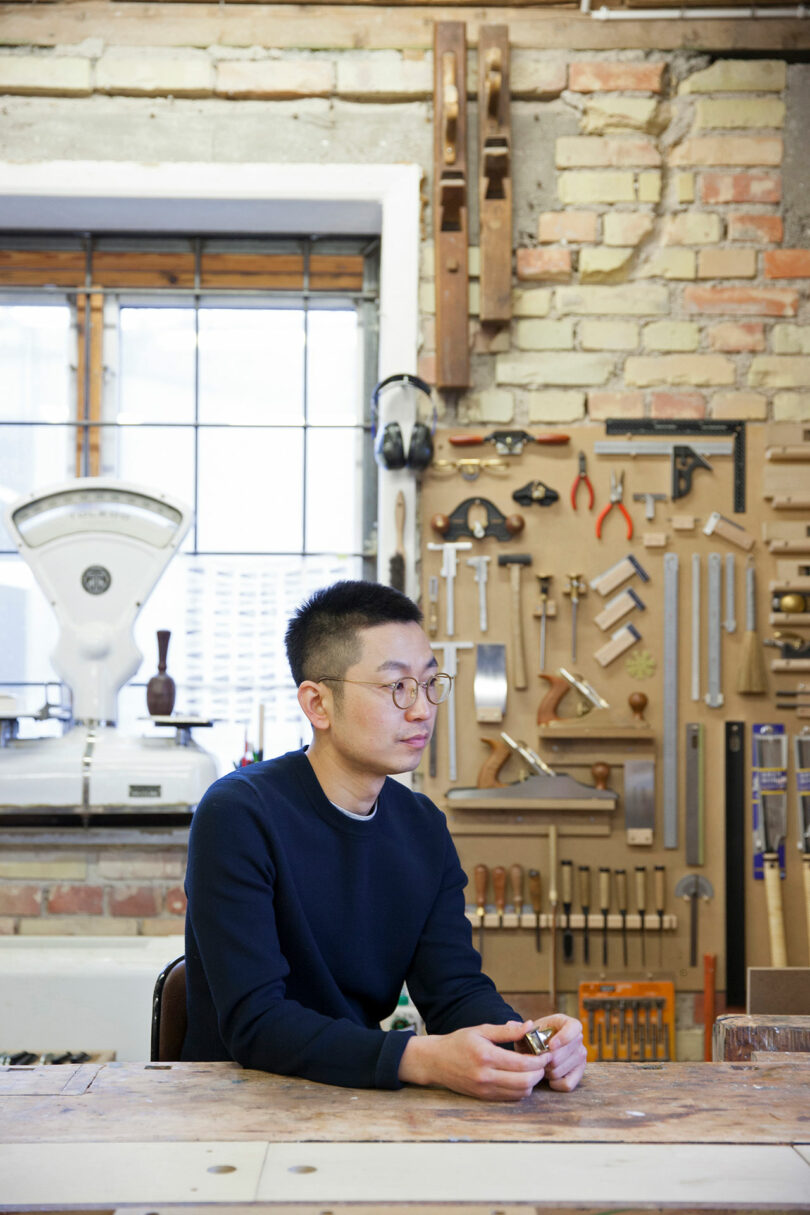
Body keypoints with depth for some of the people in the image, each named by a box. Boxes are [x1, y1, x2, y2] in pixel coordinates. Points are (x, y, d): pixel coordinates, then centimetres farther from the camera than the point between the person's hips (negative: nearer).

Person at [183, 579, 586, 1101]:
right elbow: (253, 1022, -22)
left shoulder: (424, 827, 6)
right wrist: (423, 1059, -33)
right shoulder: (237, 817, -16)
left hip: (367, 1098, 5)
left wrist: (527, 1043, -19)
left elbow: (456, 988, 3)